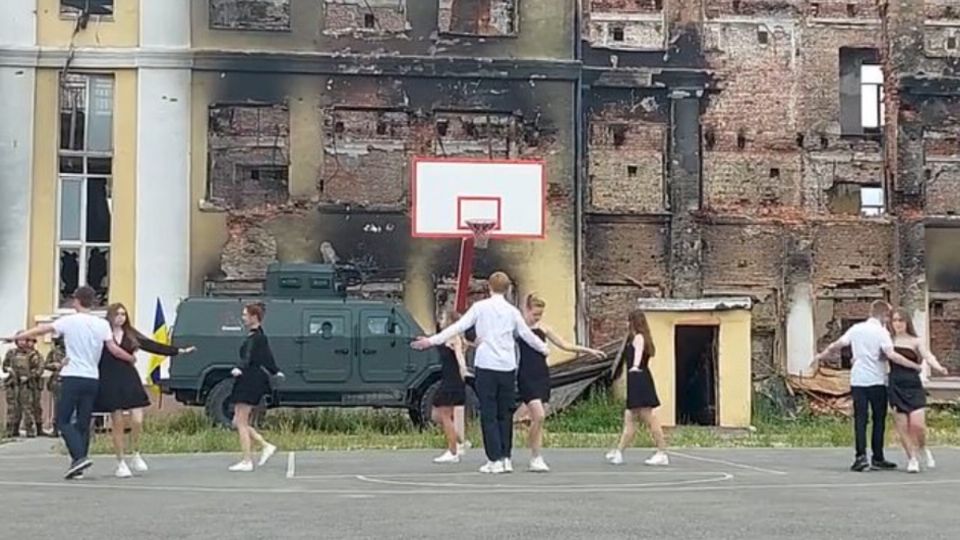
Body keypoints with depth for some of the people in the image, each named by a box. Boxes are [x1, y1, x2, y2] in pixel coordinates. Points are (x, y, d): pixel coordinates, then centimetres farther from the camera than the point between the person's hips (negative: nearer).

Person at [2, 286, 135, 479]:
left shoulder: (69, 321, -4)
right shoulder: (102, 324, 3)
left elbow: (41, 330, 0)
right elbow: (114, 350, -2)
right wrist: (131, 358, 16)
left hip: (72, 378, -4)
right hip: (92, 379, 4)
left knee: (63, 420, 1)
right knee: (83, 423, 9)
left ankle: (80, 456, -16)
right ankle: (78, 463, 8)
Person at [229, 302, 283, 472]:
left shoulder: (256, 337, -13)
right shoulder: (257, 336, 16)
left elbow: (249, 357, -30)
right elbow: (267, 357, 27)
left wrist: (239, 369, -48)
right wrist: (274, 371, 42)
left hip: (251, 381, -10)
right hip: (247, 382, 10)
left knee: (241, 423, -6)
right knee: (239, 422, 11)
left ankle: (247, 462, -3)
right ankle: (266, 446, 13)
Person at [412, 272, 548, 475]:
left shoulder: (480, 307, -2)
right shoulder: (512, 311, 5)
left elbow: (458, 327, -6)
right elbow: (527, 334, 12)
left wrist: (432, 340, -3)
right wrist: (544, 349, 30)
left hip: (486, 366, -3)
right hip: (507, 367, 3)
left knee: (489, 414, 1)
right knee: (505, 414, 12)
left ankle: (495, 460, -3)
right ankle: (506, 458, 13)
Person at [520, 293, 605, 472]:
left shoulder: (543, 328, 11)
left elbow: (565, 345, 16)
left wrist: (589, 350, 14)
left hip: (542, 376, 5)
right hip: (526, 378, -5)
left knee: (539, 419, 4)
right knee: (538, 416, -17)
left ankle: (535, 459, 10)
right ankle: (536, 458, -7)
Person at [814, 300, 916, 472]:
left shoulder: (856, 329, 6)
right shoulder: (881, 332, -8)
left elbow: (837, 345, 8)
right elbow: (891, 355, -20)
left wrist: (822, 356, 23)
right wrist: (915, 366, -15)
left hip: (858, 380, 4)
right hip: (877, 381, -4)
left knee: (860, 419, 2)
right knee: (879, 420, 7)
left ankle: (861, 456, -10)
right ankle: (877, 459, 10)